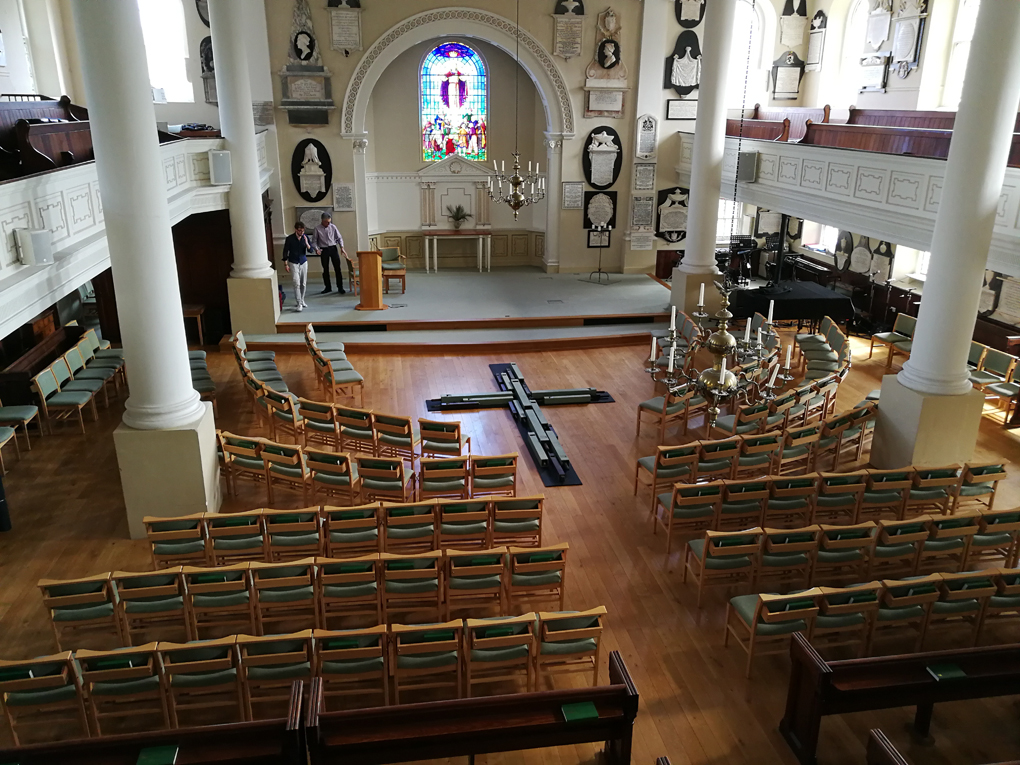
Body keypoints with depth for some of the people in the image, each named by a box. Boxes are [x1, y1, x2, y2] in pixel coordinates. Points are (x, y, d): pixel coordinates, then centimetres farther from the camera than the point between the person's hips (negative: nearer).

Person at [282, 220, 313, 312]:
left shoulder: (305, 237, -4)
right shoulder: (289, 238, -12)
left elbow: (311, 250, -3)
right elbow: (285, 252, -5)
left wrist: (307, 243, -21)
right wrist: (286, 264, -6)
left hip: (303, 262, 3)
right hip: (293, 263, -3)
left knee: (304, 283, 9)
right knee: (297, 283, -11)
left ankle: (302, 300, 26)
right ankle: (299, 304, -10)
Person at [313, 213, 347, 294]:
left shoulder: (333, 227, -1)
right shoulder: (317, 229, -4)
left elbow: (339, 238, 3)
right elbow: (315, 241, 1)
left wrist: (342, 248, -8)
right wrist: (316, 249, -15)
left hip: (333, 248, 0)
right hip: (323, 250, 0)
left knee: (337, 268, -3)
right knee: (325, 269, 8)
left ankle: (340, 287, 3)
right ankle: (328, 287, 21)